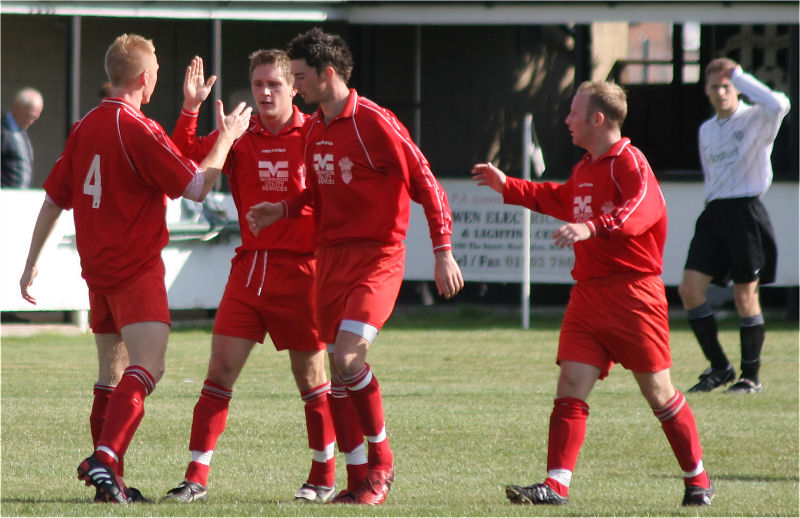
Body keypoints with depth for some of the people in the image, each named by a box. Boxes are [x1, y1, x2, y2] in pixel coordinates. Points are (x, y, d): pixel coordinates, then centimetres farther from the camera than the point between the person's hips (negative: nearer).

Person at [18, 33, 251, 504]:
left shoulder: (84, 128, 10)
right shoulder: (137, 130, -14)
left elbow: (53, 200, 16)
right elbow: (197, 187, -11)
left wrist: (31, 266, 23)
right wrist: (226, 137, 2)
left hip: (97, 268, 8)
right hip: (137, 267, -8)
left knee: (112, 373, 16)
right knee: (146, 367, -16)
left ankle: (107, 478, 16)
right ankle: (107, 459, -32)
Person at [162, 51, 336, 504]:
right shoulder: (240, 136, 6)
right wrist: (190, 108, -17)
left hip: (301, 269, -3)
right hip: (250, 267, 3)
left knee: (310, 375, 5)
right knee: (221, 367, -5)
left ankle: (324, 477, 20)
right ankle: (197, 477, -4)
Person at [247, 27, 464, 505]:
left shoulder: (375, 124, -14)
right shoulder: (314, 129, 11)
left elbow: (426, 183, -13)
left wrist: (443, 253, -17)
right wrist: (283, 210, 7)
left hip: (377, 255, -8)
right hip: (332, 254, 8)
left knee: (348, 357, -20)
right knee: (338, 368, 4)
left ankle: (382, 459, -1)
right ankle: (359, 478, 11)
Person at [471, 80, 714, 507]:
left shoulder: (629, 162, -11)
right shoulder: (586, 168, 18)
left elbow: (640, 209, -31)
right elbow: (558, 199, 40)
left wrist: (591, 227, -45)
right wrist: (506, 186, 38)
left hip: (633, 294, -8)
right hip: (588, 293, 8)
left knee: (658, 392, 0)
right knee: (571, 386, -5)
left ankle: (698, 481, 15)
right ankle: (557, 485, -11)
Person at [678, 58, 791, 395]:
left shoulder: (755, 120, -3)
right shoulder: (706, 130, 17)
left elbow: (779, 105, -26)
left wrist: (739, 76, -17)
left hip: (745, 212, -6)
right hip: (713, 214, 6)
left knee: (745, 297, -2)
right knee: (689, 289, -6)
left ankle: (751, 376, 10)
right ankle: (719, 367, 5)